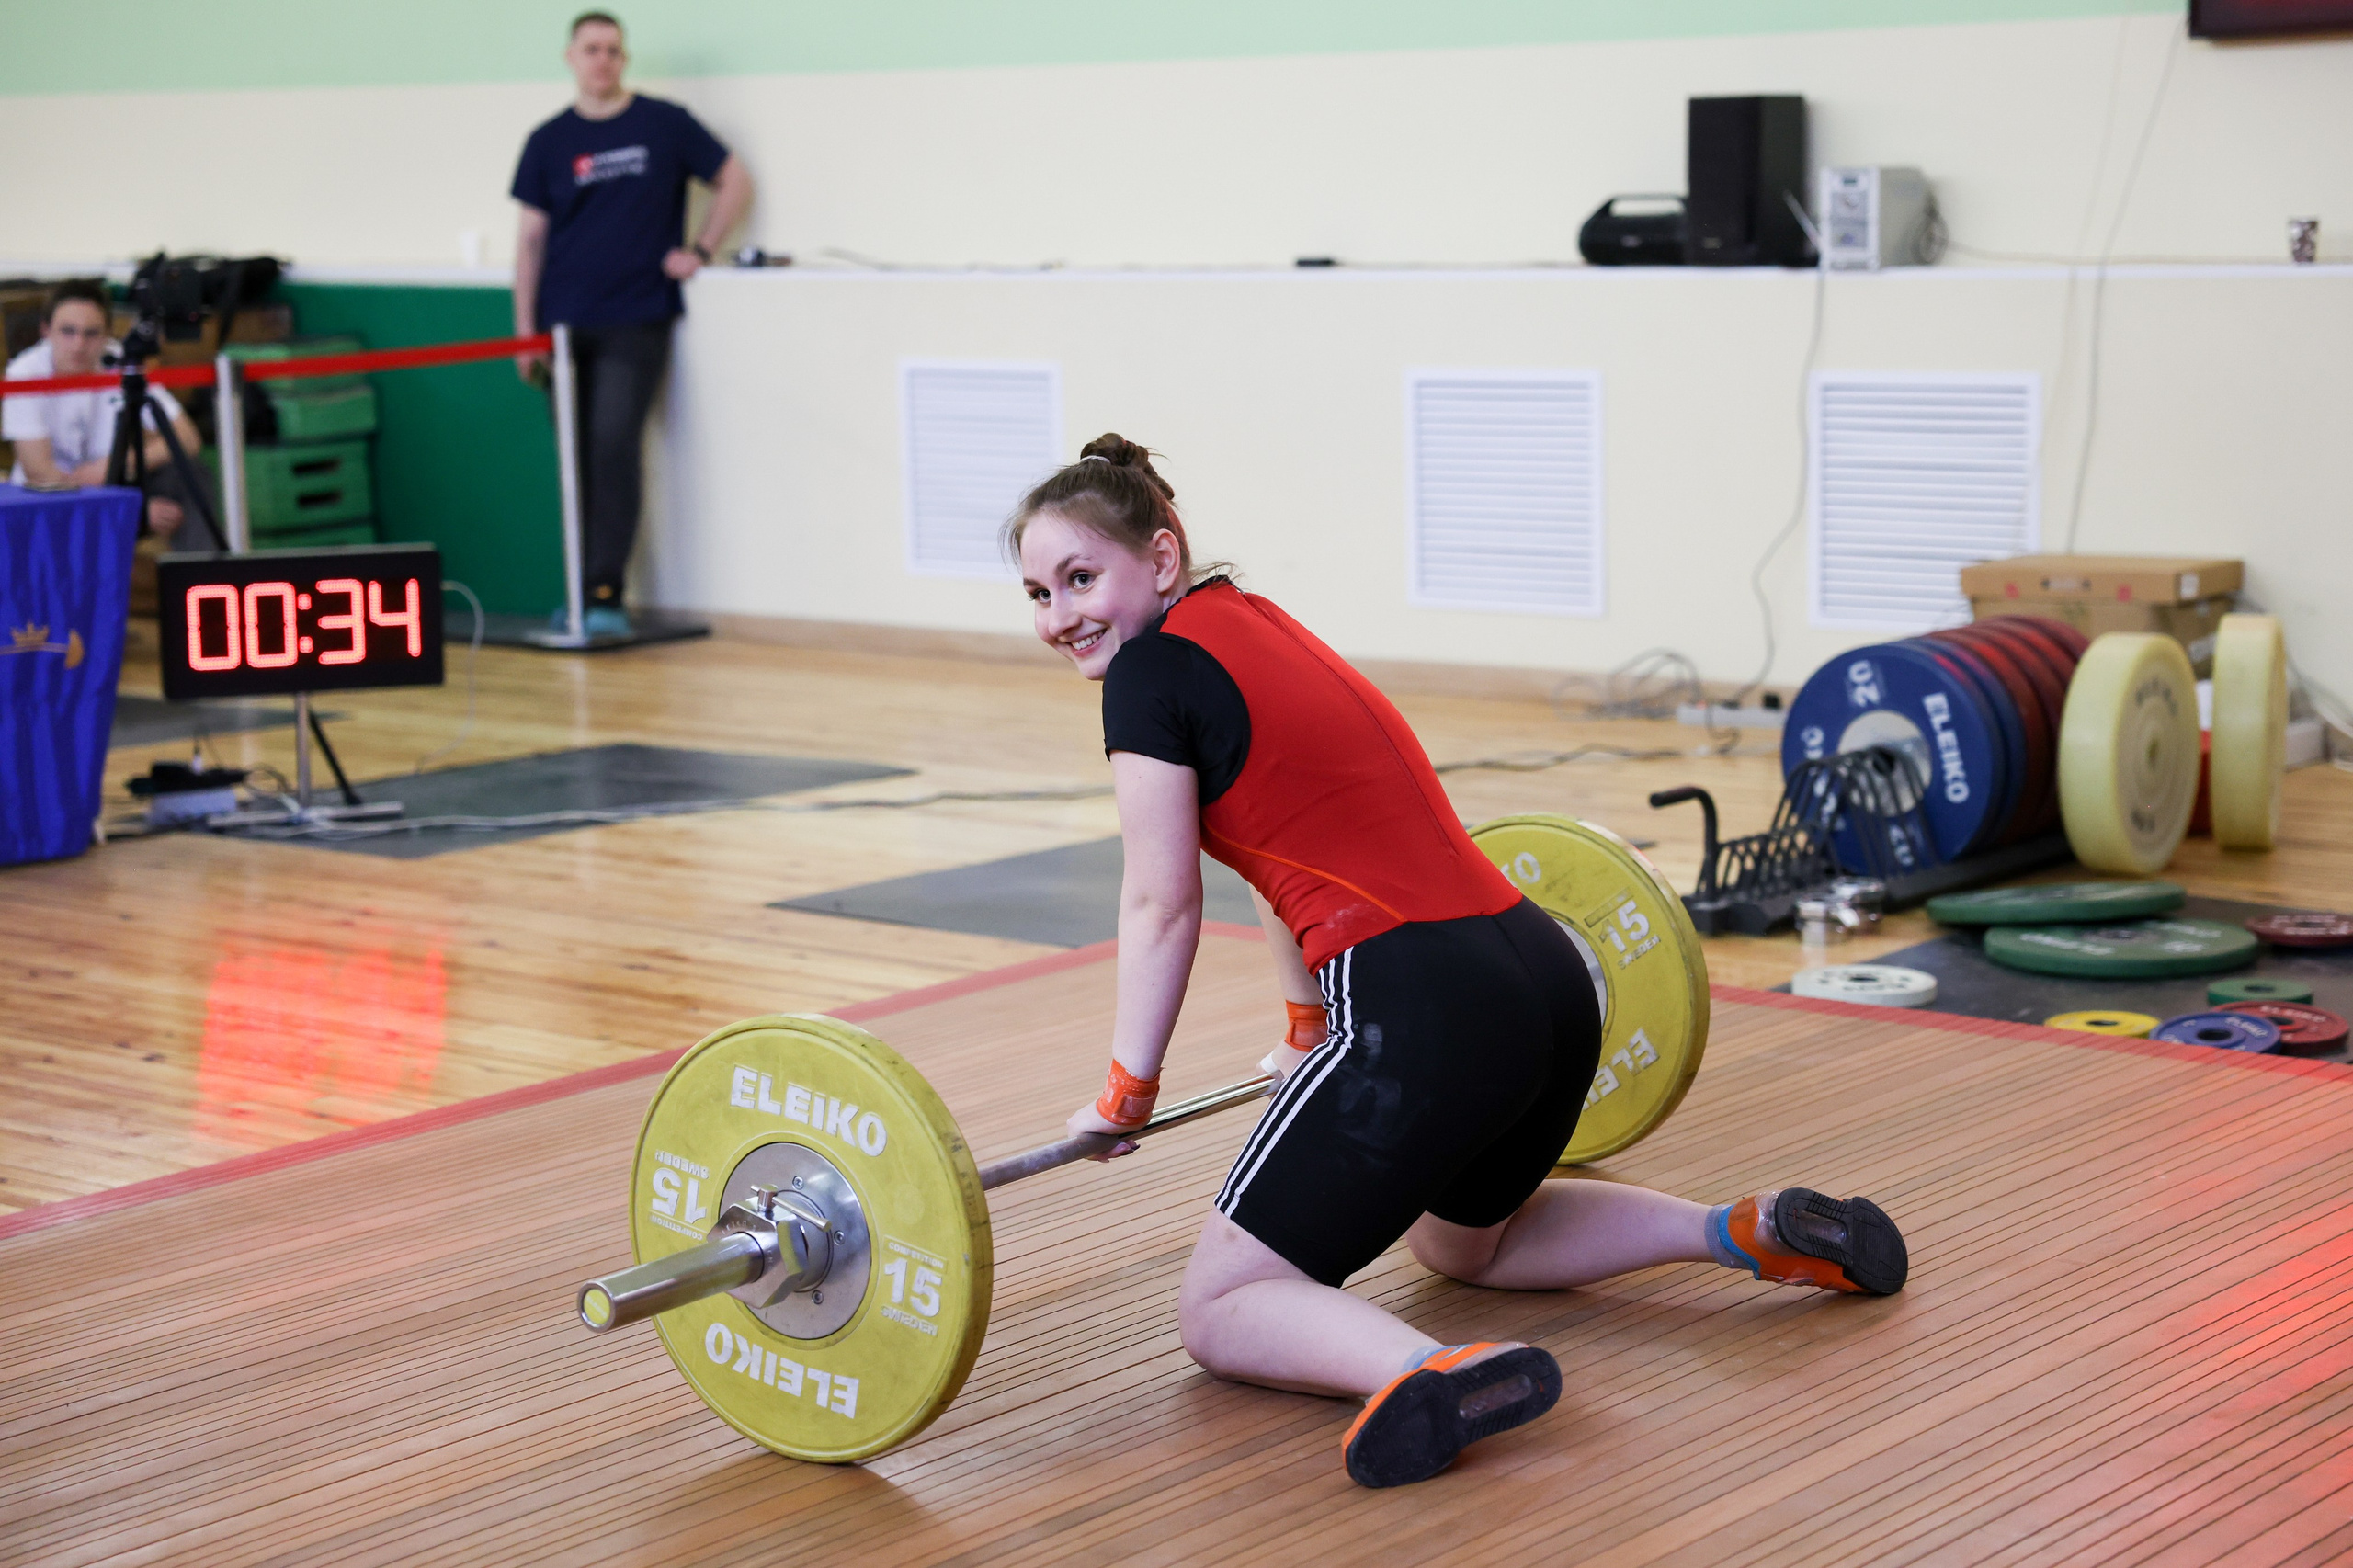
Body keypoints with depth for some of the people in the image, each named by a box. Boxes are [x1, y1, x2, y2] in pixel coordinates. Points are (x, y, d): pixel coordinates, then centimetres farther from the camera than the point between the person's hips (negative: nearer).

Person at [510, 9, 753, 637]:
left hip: (635, 320, -3)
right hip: (565, 323, 3)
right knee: (577, 458, 7)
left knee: (614, 447, -14)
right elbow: (531, 237, 7)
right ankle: (581, 591, 15)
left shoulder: (665, 125, 1)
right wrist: (525, 329, 2)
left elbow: (735, 181, 9)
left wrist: (700, 250, -2)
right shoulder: (548, 141, 6)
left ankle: (606, 594, -12)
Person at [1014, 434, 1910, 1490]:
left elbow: (1161, 907, -5)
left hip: (1429, 1015, -9)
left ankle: (1435, 1376, -30)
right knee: (1458, 1244, 36)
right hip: (1551, 988, 9)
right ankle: (1751, 1232, 19)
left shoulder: (1151, 669, -6)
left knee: (1220, 1311, 0)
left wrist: (1123, 1099, 3)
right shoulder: (1254, 622, 20)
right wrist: (1310, 1032, 36)